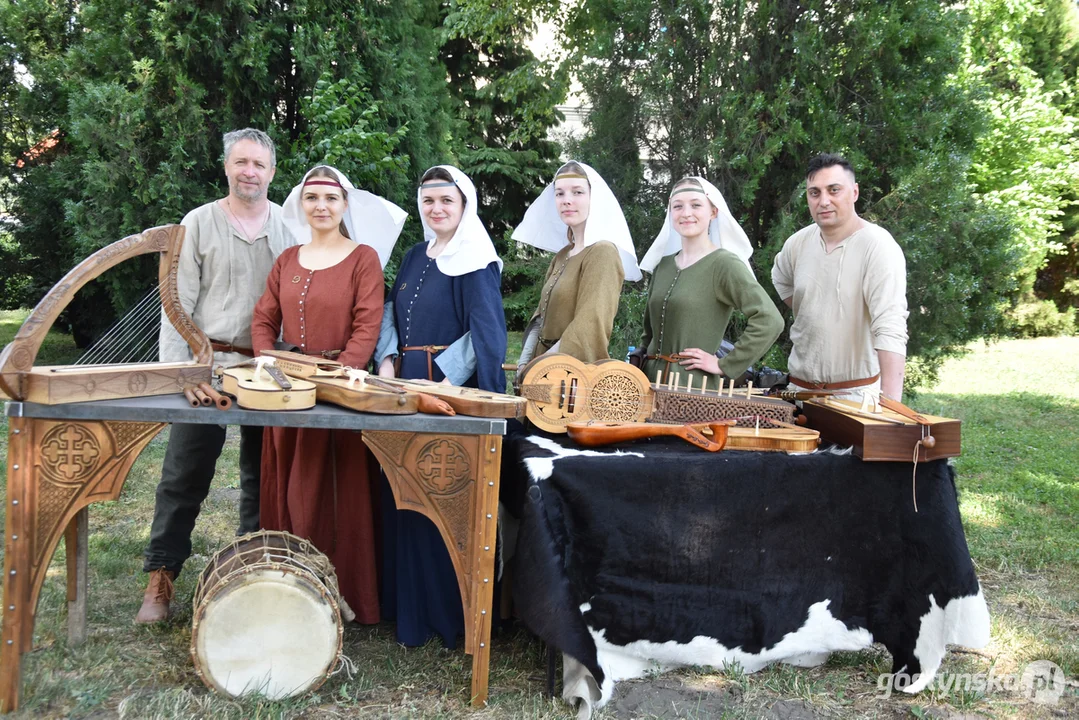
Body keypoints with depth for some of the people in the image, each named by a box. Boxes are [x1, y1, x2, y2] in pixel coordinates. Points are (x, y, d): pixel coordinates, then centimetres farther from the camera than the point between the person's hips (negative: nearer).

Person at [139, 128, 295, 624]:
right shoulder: (199, 224, 1)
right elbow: (178, 303, -1)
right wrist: (173, 371, -9)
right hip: (208, 363, -2)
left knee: (262, 474, 10)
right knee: (184, 474, 0)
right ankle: (161, 575, 10)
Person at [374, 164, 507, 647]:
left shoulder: (475, 263, -7)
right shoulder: (415, 258, 16)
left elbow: (486, 332, -15)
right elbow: (392, 315, 16)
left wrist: (446, 385, -21)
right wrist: (387, 361, -2)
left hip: (453, 391, -7)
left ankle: (446, 612, 10)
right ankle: (406, 602, 22)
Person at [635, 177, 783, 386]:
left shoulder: (724, 263, -9)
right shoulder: (663, 265, 11)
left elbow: (769, 321, -18)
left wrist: (724, 366, -15)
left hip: (694, 386, -6)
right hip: (651, 380, 6)